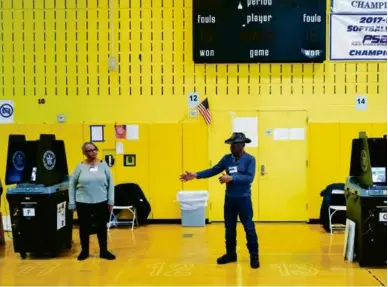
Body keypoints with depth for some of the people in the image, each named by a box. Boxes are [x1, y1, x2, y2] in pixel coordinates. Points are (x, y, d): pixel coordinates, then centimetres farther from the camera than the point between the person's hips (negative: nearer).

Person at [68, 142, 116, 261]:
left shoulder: (103, 164, 1)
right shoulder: (80, 166, -2)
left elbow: (110, 183, 4)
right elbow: (72, 184, 3)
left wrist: (111, 200, 0)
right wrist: (72, 203, -1)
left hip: (101, 202, 1)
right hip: (83, 203, -1)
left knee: (102, 227, 9)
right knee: (84, 228, 10)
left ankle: (104, 251, 22)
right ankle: (84, 251, 26)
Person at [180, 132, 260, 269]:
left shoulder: (250, 159, -9)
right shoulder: (227, 158, 5)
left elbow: (249, 178, -20)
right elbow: (213, 170, 3)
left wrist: (231, 178, -27)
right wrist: (196, 175, -6)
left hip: (244, 199, -5)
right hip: (229, 198, 5)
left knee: (249, 228, 1)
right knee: (229, 227, 13)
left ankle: (254, 256, 11)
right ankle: (231, 254, 26)